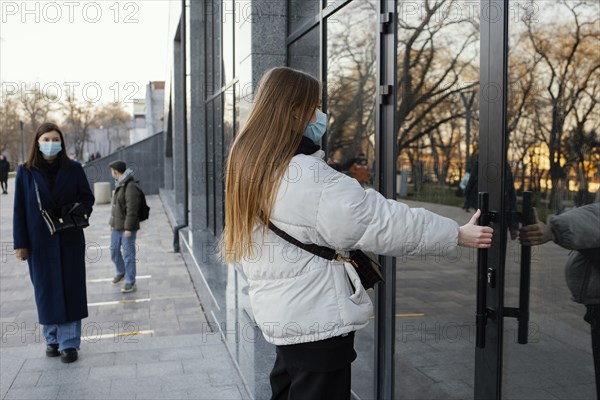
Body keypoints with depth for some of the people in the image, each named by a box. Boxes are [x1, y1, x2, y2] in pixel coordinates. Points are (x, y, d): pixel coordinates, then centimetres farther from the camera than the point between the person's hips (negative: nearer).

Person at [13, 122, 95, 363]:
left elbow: (87, 197, 8)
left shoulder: (73, 169, 1)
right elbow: (19, 209, 1)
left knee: (71, 288, 2)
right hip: (40, 241, 0)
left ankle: (69, 342, 10)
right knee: (46, 289, 8)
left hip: (70, 240, 0)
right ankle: (52, 338, 23)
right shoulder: (26, 172, 1)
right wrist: (20, 243, -2)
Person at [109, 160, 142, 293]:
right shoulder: (120, 185, 9)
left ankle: (130, 283, 6)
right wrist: (113, 222, 20)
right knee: (114, 251, 19)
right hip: (117, 226, 9)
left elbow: (132, 209, -23)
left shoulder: (131, 187, -20)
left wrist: (128, 228, -23)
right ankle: (121, 272, 41)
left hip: (127, 227, -9)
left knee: (128, 255, -2)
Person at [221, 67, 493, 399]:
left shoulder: (248, 161, 5)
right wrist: (457, 233, -12)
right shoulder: (307, 176, -23)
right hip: (316, 318, -9)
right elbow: (378, 219, -20)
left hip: (278, 312, 9)